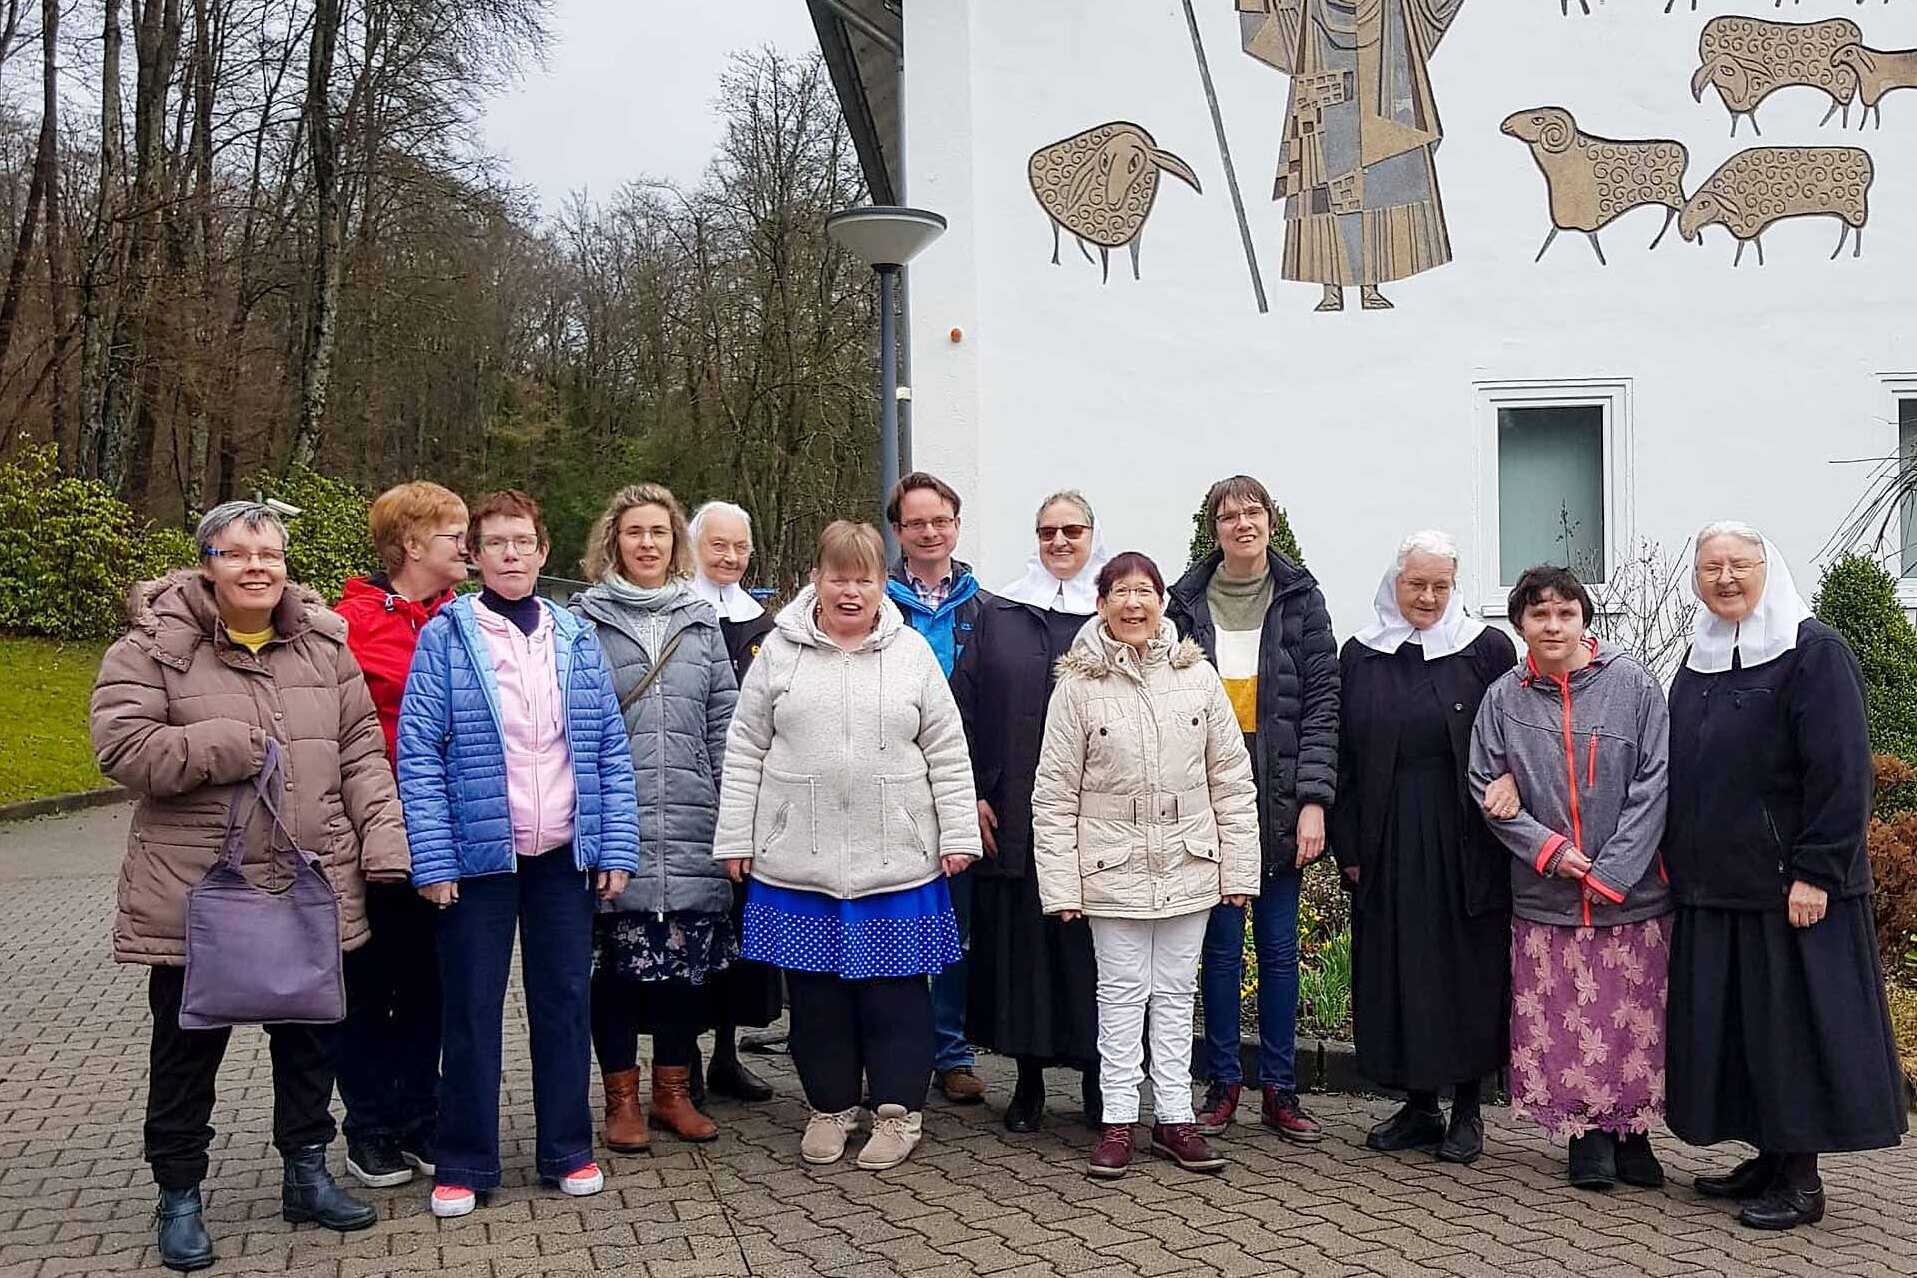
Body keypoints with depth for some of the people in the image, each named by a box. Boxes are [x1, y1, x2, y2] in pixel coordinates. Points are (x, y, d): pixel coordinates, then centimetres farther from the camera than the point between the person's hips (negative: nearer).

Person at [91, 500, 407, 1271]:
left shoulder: (323, 644, 5)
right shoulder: (157, 645, -7)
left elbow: (360, 752, 6)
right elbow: (121, 745, -16)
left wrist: (383, 841, -3)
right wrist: (232, 746, -21)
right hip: (194, 896, -3)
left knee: (310, 1039, 14)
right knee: (187, 1049, 9)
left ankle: (306, 1172, 32)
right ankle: (179, 1195, 25)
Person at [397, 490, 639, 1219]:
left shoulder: (577, 638, 7)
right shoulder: (446, 638, -4)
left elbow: (611, 750, 6)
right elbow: (419, 755, -8)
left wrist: (616, 849, 0)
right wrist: (433, 861, -14)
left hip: (564, 856, 3)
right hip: (478, 855, -3)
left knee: (564, 1002, 11)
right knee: (471, 1010, 7)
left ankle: (568, 1151, 25)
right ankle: (463, 1165, 20)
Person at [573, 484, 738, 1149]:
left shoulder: (702, 619, 14)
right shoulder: (586, 618, 4)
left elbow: (724, 718, 12)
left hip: (692, 820, 3)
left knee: (688, 955, 6)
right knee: (618, 956, 1)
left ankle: (674, 1089, 19)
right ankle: (622, 1096, 14)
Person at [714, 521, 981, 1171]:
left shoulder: (912, 652, 4)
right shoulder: (779, 651, 4)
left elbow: (947, 753, 6)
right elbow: (745, 751, 6)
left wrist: (958, 834, 2)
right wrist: (735, 838, 3)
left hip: (896, 857, -1)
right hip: (798, 856, 1)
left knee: (894, 987, 5)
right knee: (815, 989, 9)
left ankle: (898, 1110, 19)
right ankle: (830, 1106, 25)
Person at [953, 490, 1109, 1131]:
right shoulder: (999, 613, 8)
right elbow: (964, 704, 5)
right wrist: (973, 795, -2)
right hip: (1011, 818, 1)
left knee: (1087, 947, 3)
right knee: (1017, 941, 5)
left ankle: (1096, 1078, 16)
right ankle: (1029, 1079, 17)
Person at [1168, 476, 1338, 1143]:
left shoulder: (1300, 598, 3)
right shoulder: (1188, 602, 4)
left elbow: (1322, 704, -1)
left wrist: (1313, 801, -8)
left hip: (1281, 801, 0)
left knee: (1279, 946, 6)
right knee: (1221, 943, 5)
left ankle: (1279, 1089, 16)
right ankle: (1222, 1083, 17)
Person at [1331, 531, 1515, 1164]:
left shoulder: (1488, 648, 1)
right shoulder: (1360, 655, 6)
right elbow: (1344, 757, 6)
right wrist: (1348, 847, 2)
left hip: (1465, 844, -2)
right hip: (1387, 844, 2)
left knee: (1468, 970, 3)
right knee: (1396, 973, 6)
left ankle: (1467, 1110, 17)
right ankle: (1419, 1106, 19)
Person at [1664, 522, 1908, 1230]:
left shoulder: (1813, 650, -8)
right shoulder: (1700, 656, 13)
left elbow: (1842, 771, -14)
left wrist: (1815, 872, -18)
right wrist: (1677, 860, 13)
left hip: (1791, 885, -7)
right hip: (1712, 882, 7)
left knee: (1794, 1024, -1)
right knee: (1729, 1025, 10)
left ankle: (1802, 1178, 9)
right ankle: (1768, 1157, 23)